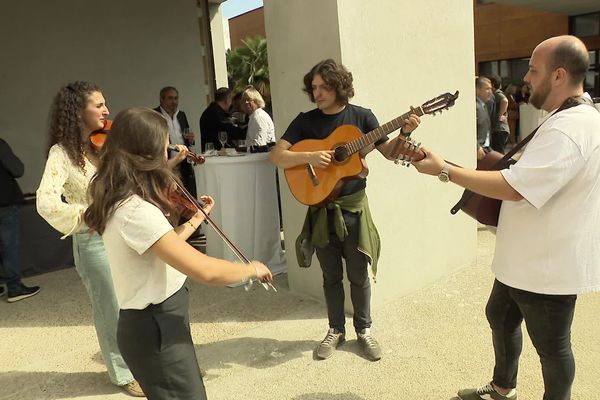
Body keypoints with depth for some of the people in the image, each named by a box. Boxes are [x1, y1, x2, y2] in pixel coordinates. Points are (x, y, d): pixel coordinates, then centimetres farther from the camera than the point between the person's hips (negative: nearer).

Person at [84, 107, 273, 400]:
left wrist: (195, 220, 18)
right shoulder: (135, 210, -28)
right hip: (155, 327, -10)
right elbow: (204, 271, -32)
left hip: (155, 320, 10)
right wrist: (252, 268, -16)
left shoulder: (122, 200, 4)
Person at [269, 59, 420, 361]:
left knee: (358, 274, 9)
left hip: (354, 206, 0)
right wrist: (309, 157, -23)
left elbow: (389, 153, 3)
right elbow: (275, 156, -8)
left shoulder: (361, 116, -1)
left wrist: (404, 132, -15)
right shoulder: (306, 120, -1)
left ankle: (363, 329, 29)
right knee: (331, 276, 13)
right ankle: (336, 330, 30)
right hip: (321, 208, 1)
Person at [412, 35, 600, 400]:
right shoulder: (569, 119, 9)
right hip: (527, 257, 11)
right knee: (500, 316, 24)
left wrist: (444, 170, -26)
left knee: (551, 345, 10)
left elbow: (513, 188, -33)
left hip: (548, 266, -11)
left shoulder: (569, 129, -27)